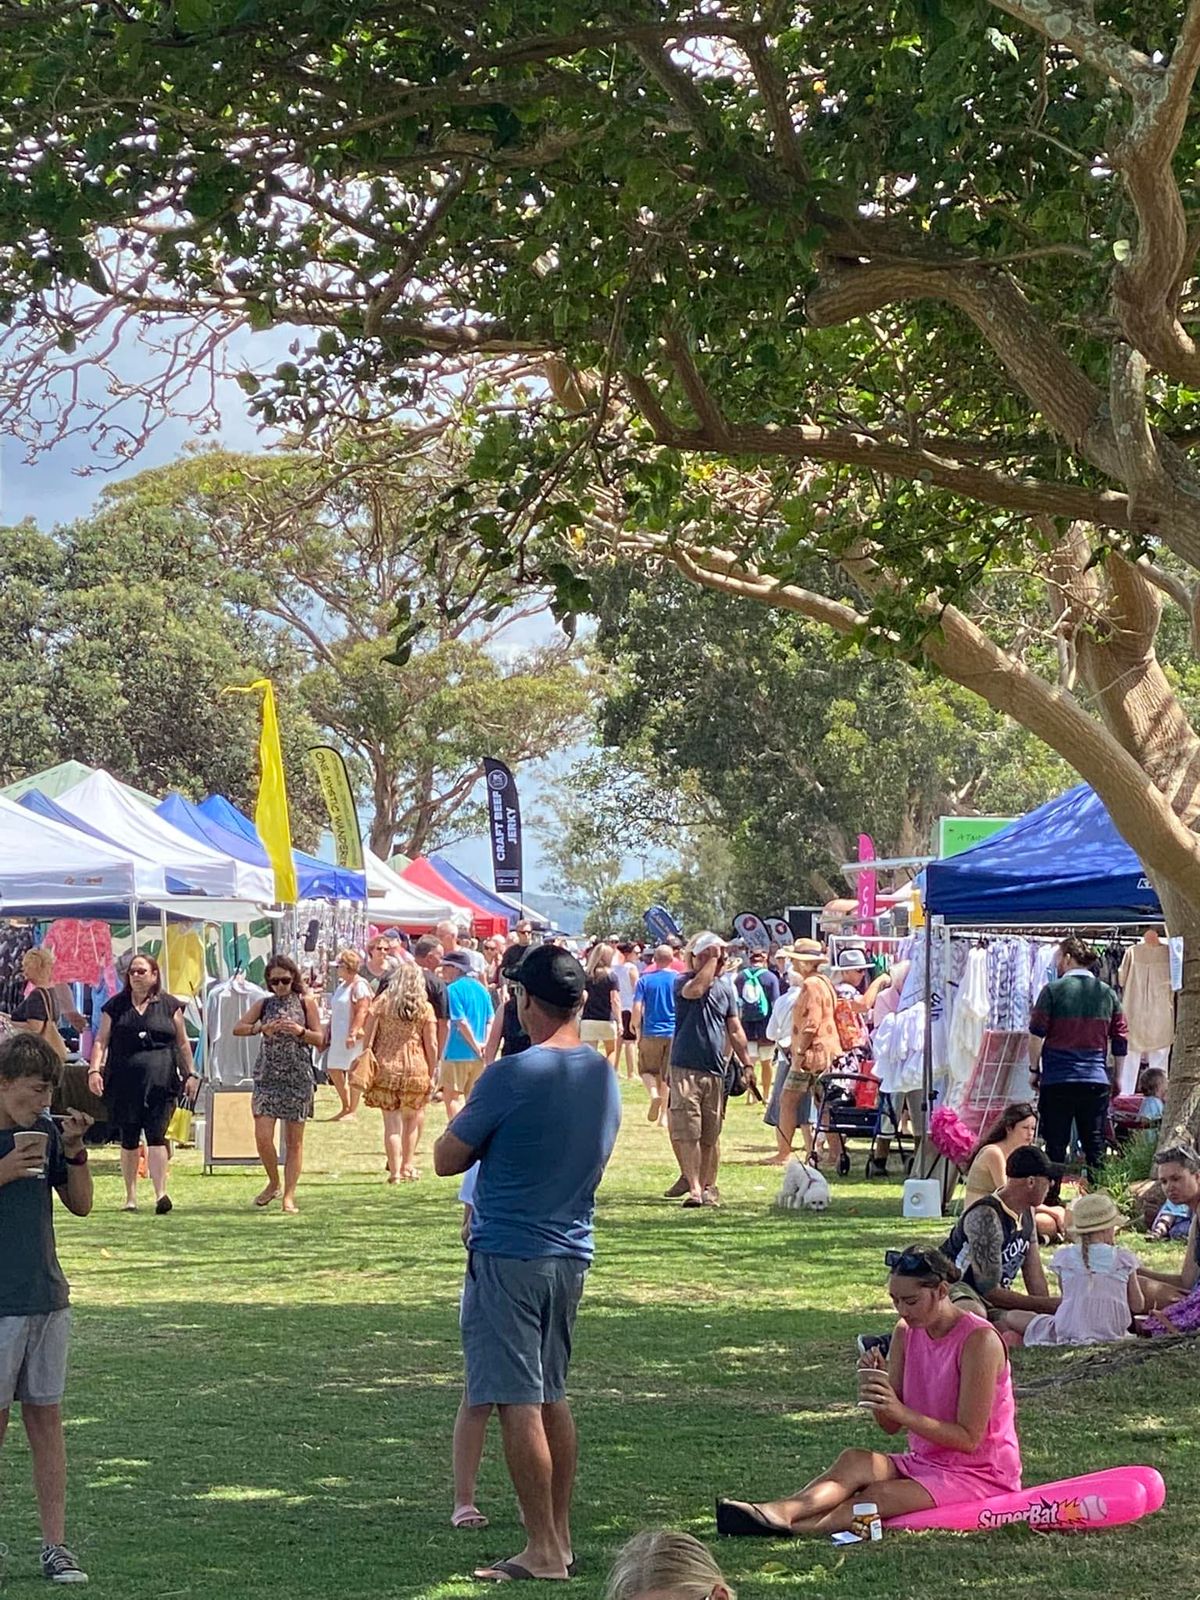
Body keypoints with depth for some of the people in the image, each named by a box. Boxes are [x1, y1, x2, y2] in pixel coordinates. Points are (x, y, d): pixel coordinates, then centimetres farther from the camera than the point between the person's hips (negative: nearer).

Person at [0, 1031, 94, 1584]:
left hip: (47, 1298, 5)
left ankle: (55, 1544, 8)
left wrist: (75, 1149, -1)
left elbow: (81, 1204, 14)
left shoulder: (45, 1132, 8)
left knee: (46, 1416, 6)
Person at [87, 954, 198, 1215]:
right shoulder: (116, 1006, 10)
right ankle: (131, 1196, 17)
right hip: (124, 1083, 2)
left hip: (159, 1082, -2)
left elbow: (183, 1043, 12)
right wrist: (95, 1069, -5)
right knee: (129, 1140, 8)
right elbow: (102, 1040, 8)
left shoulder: (168, 1005, 8)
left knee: (156, 1135, -11)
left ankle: (161, 1194, -17)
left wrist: (190, 1074, 9)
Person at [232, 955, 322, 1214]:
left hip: (298, 1077, -1)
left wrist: (300, 1031, -17)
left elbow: (320, 1038, 2)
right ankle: (274, 1183, 15)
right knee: (262, 1137, -8)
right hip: (267, 1076, 1)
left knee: (294, 1141, 1)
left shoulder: (305, 1002, 5)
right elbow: (237, 1028, -3)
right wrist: (261, 1028, -21)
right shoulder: (264, 1004, 8)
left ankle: (289, 1196, 6)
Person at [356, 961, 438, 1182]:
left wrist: (366, 1064, 7)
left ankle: (395, 1171, 3)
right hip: (415, 1068, 0)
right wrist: (432, 1074, 7)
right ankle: (407, 1166, 18)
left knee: (391, 1122, 4)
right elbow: (431, 1045, 0)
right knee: (412, 1118, 18)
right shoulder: (425, 1008, 1)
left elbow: (368, 1036, 0)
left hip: (385, 1067, 0)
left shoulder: (381, 1002, 2)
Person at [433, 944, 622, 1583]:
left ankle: (543, 1550, -2)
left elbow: (446, 1160, -9)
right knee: (552, 1397, 17)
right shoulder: (604, 1076, 5)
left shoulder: (511, 1076, -17)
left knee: (517, 1402, -3)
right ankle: (561, 1536, 20)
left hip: (508, 1254, -7)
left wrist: (465, 1118, 10)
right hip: (571, 1252, 7)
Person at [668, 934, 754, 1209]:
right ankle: (694, 1187, -8)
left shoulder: (726, 989, 14)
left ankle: (709, 1186, 14)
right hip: (685, 1069, -4)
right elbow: (695, 990, -26)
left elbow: (734, 1030, 18)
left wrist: (746, 1063, 13)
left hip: (715, 1071, 4)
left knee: (711, 1135, 7)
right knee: (686, 1132, -9)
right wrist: (714, 959, -16)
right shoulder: (683, 982, -1)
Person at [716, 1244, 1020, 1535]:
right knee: (855, 1462, -23)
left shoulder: (979, 1340, -17)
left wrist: (901, 1411, -28)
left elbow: (968, 1439, -19)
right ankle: (777, 1512, -45)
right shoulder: (906, 1332, 5)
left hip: (981, 1473, -6)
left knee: (880, 1495, -30)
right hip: (925, 1460, 6)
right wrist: (876, 1389, -15)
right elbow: (890, 1426, 7)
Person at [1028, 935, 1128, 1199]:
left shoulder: (1053, 990, -5)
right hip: (1096, 1080, 3)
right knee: (1095, 1145, 7)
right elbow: (1120, 1040, 9)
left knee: (1055, 1145, 3)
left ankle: (1051, 1196, 3)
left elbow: (1036, 1034, -6)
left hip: (1057, 1079, -3)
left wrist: (1034, 1069, 5)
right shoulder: (1108, 993, 6)